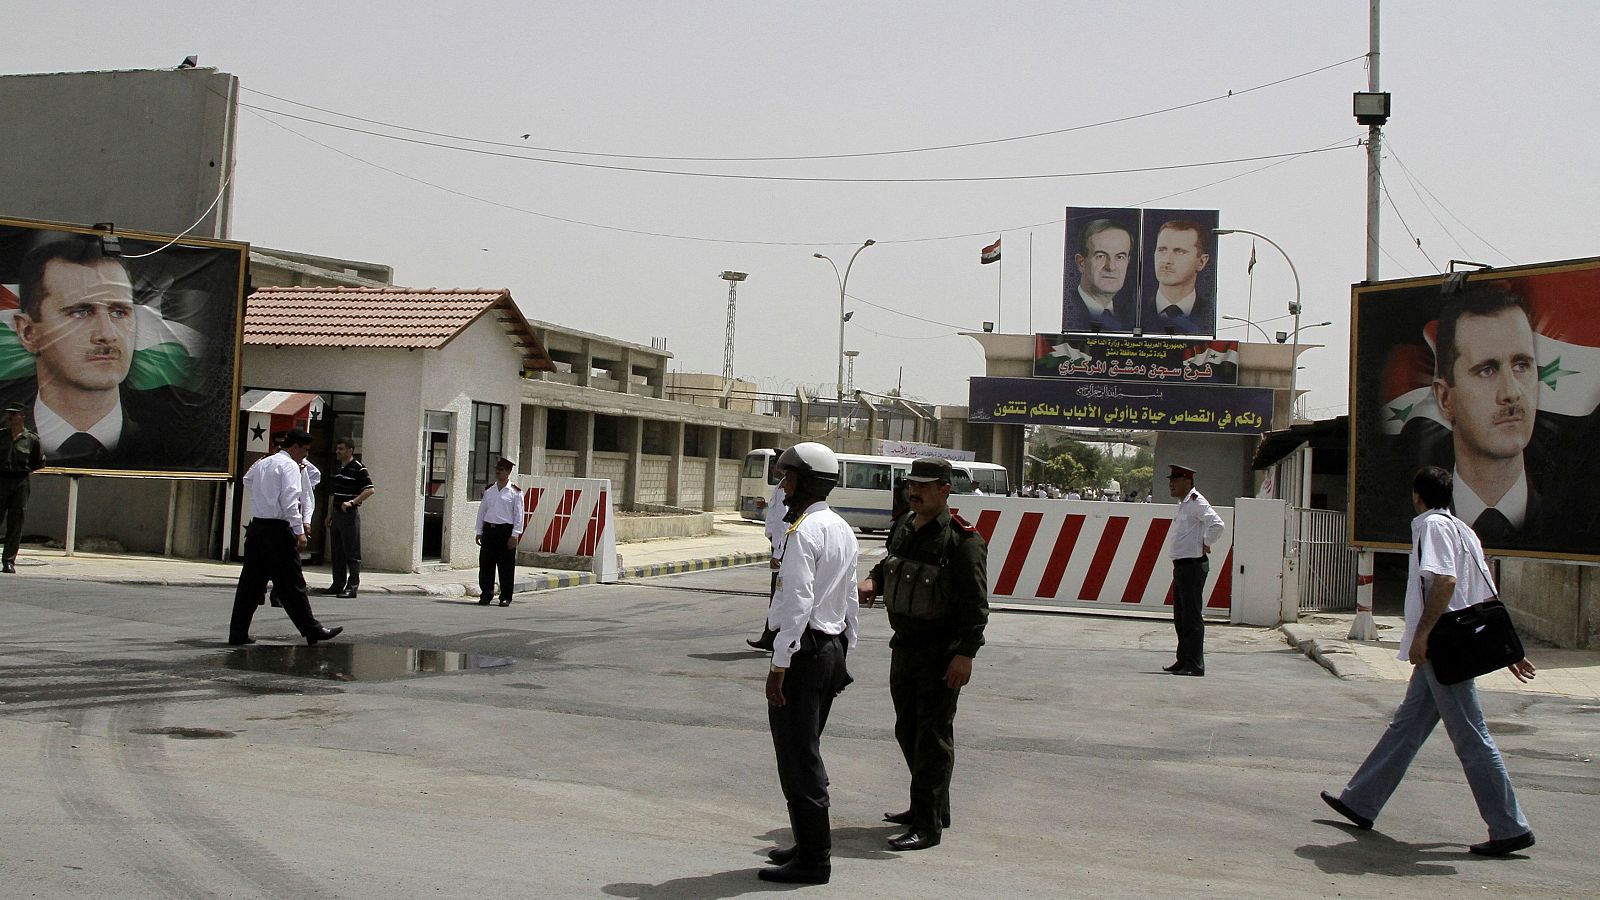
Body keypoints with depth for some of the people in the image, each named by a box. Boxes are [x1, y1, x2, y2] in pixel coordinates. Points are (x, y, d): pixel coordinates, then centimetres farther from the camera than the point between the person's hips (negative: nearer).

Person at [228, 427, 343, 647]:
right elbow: (290, 500, -18)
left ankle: (238, 634, 9)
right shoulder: (290, 466, -8)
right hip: (278, 530, -8)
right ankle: (312, 630, 3)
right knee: (291, 583, -3)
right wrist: (300, 531, -19)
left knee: (251, 581, 9)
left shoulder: (261, 463, 16)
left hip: (256, 527, 8)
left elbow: (247, 482, 35)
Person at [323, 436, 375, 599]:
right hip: (337, 513, 9)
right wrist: (330, 514, 20)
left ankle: (352, 586, -4)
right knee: (337, 552, 11)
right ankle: (338, 584, 18)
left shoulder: (358, 469, -10)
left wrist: (352, 502, -23)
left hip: (350, 514, -9)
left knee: (352, 553, -6)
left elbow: (370, 490, -17)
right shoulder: (338, 469, 16)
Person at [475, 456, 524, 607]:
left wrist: (515, 535, -10)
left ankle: (505, 597, 9)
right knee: (485, 565, 3)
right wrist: (479, 532, 9)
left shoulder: (515, 492, -1)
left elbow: (518, 515, -3)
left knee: (506, 566, 0)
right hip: (489, 529, 4)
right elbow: (482, 511, 15)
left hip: (506, 530, -4)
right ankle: (486, 594, 12)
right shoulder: (489, 490, 12)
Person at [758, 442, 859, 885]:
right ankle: (811, 845, 25)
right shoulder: (843, 530, 14)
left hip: (803, 649, -10)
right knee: (807, 752, 18)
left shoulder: (803, 531, -16)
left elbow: (797, 603, -21)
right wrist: (843, 651, 23)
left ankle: (812, 859, 0)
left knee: (798, 757, -4)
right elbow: (849, 600, 18)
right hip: (832, 648, 10)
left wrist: (779, 666, -20)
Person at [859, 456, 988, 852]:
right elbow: (889, 562, 26)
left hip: (941, 652, -9)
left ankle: (929, 825, 0)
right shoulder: (904, 526, 7)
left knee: (933, 737, -5)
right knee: (908, 730, 18)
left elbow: (976, 603, -18)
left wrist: (965, 654, -23)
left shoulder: (962, 540, -17)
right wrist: (873, 580, 4)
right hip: (904, 644, 9)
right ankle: (933, 807, 33)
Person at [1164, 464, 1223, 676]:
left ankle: (1195, 665, -6)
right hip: (1181, 565, 10)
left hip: (1193, 565, -10)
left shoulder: (1196, 502, -14)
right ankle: (1183, 661, 23)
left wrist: (1205, 544, -16)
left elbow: (1216, 524, -27)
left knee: (1192, 616, -8)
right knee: (1180, 617, 15)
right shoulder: (1183, 504, 17)